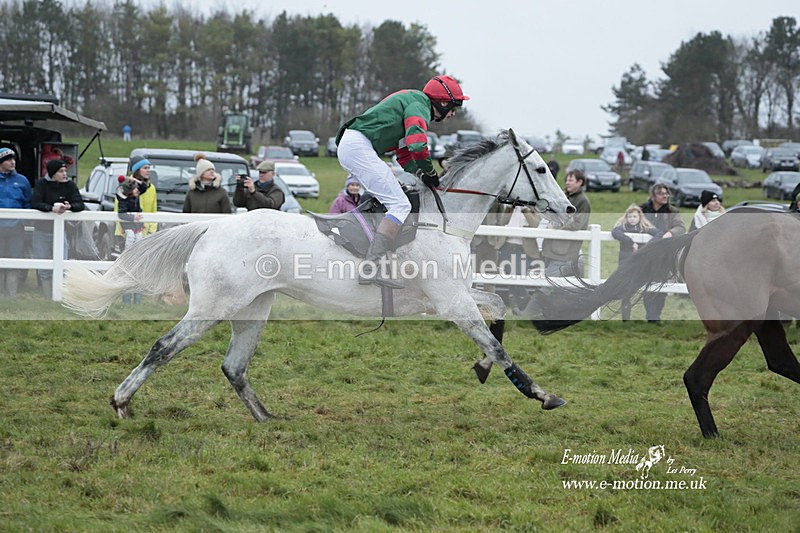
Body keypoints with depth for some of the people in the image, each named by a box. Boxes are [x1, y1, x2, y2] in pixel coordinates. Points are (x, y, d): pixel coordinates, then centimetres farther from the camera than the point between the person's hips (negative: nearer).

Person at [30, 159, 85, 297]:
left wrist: (69, 207, -29)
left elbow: (80, 205, -7)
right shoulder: (42, 184, -3)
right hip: (41, 230, -1)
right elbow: (34, 203, -15)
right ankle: (47, 299, 11)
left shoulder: (69, 185, 1)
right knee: (43, 269, 4)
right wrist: (52, 208, -30)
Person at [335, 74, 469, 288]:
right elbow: (417, 143, -18)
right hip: (359, 146, -11)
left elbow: (405, 155, 30)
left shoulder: (410, 102, 29)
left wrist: (422, 175, 15)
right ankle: (371, 267, -27)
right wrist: (430, 173, -5)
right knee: (400, 205, -16)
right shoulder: (419, 103, -2)